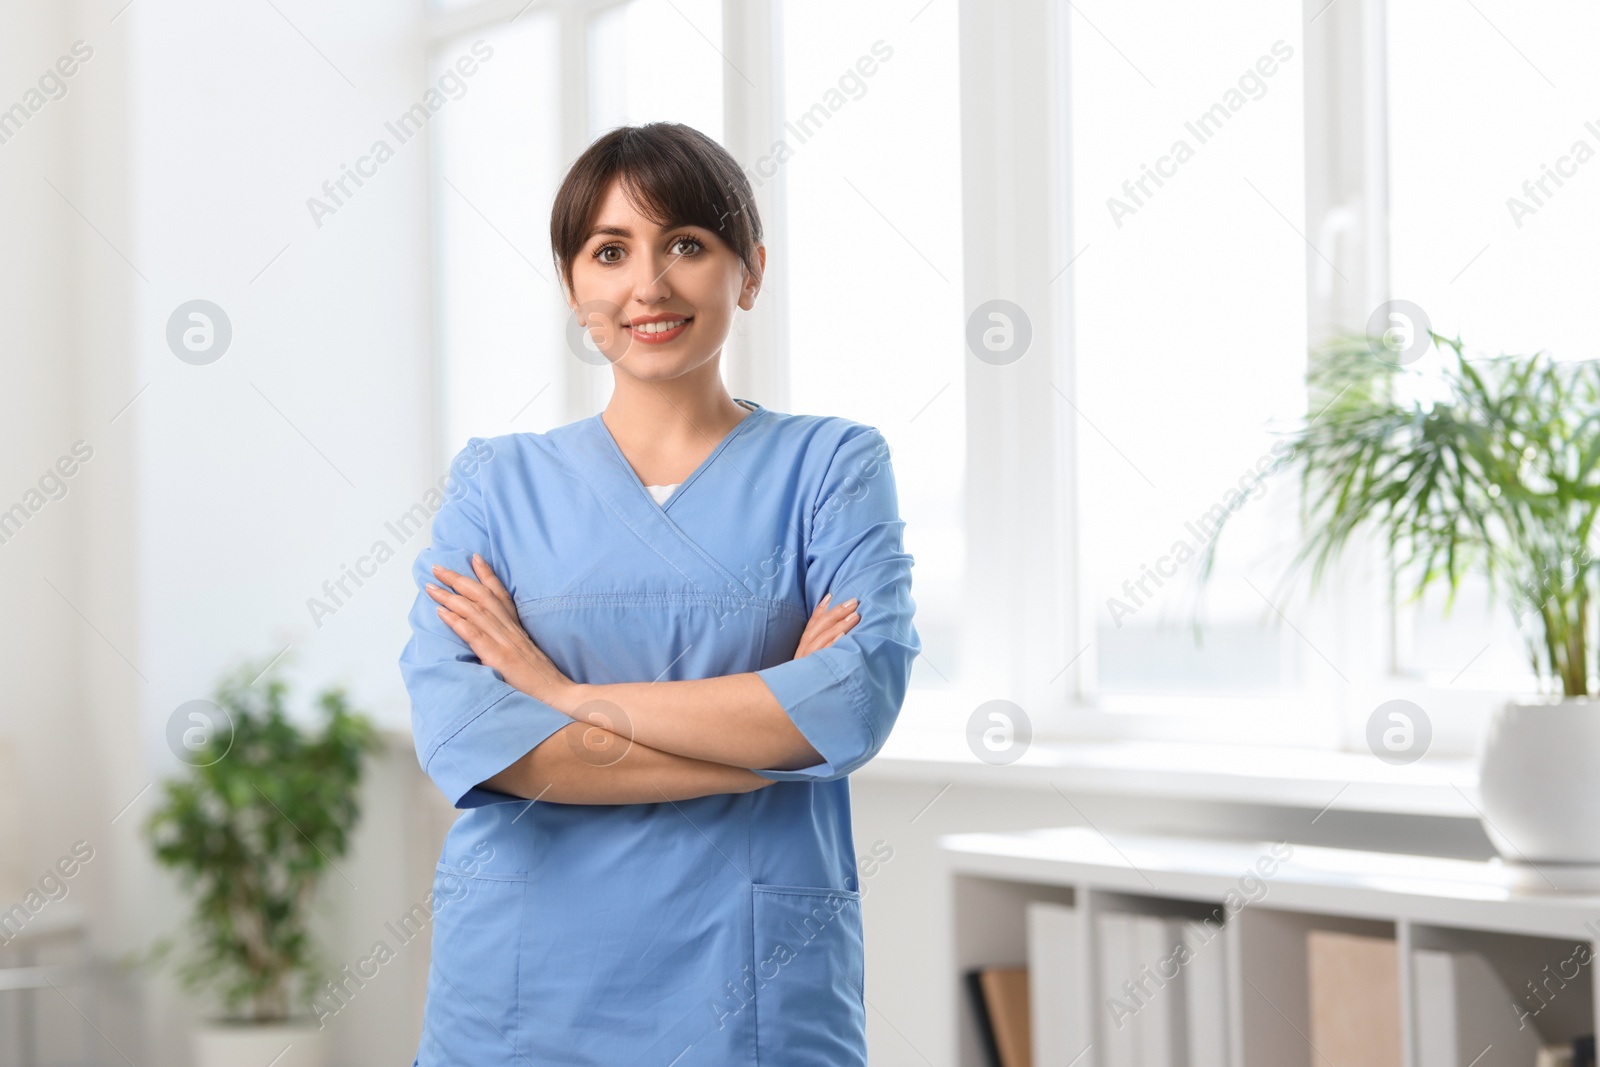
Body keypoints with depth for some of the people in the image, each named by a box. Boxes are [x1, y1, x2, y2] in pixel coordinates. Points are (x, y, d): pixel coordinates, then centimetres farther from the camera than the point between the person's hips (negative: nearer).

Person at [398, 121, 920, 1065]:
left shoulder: (830, 466, 3)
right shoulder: (498, 481, 6)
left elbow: (861, 702, -13)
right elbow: (456, 732, -9)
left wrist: (566, 693, -12)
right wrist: (771, 729, -13)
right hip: (525, 990, 1)